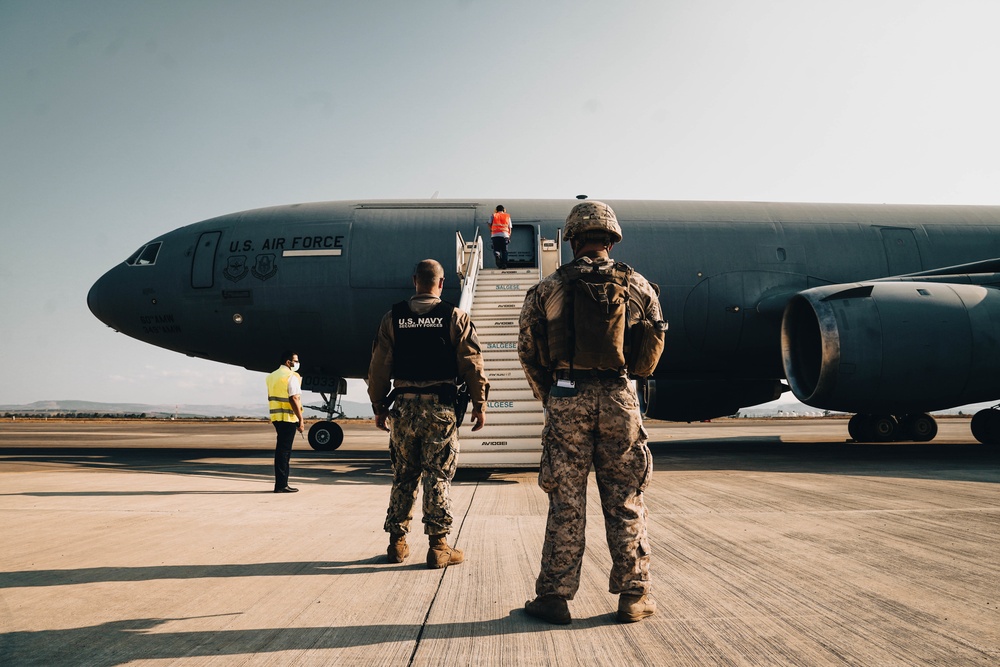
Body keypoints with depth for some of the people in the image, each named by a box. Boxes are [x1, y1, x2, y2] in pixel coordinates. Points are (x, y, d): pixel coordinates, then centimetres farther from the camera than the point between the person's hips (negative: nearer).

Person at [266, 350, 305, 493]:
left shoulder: (272, 376, 16)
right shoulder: (291, 376, -10)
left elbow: (270, 398, 17)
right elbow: (294, 399, -18)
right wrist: (301, 419, -15)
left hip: (276, 417, 8)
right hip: (289, 417, -8)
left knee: (280, 449, 14)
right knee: (285, 450, -5)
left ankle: (280, 483, 18)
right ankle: (281, 485, -2)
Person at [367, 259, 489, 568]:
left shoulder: (393, 318, 5)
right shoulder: (456, 317, -1)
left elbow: (379, 366, 5)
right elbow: (472, 364, -4)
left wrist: (379, 407, 13)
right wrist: (480, 404, 4)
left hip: (403, 406, 3)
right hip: (440, 406, -2)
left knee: (403, 476, 12)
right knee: (438, 477, 2)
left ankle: (397, 543, 18)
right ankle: (438, 546, 4)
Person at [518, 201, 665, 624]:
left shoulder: (548, 288, 2)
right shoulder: (637, 286, 6)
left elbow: (528, 350, 4)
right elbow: (654, 344, 13)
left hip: (567, 399, -1)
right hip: (620, 400, 1)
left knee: (565, 503, 5)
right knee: (625, 502, 9)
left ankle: (554, 597, 11)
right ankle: (633, 596, 16)